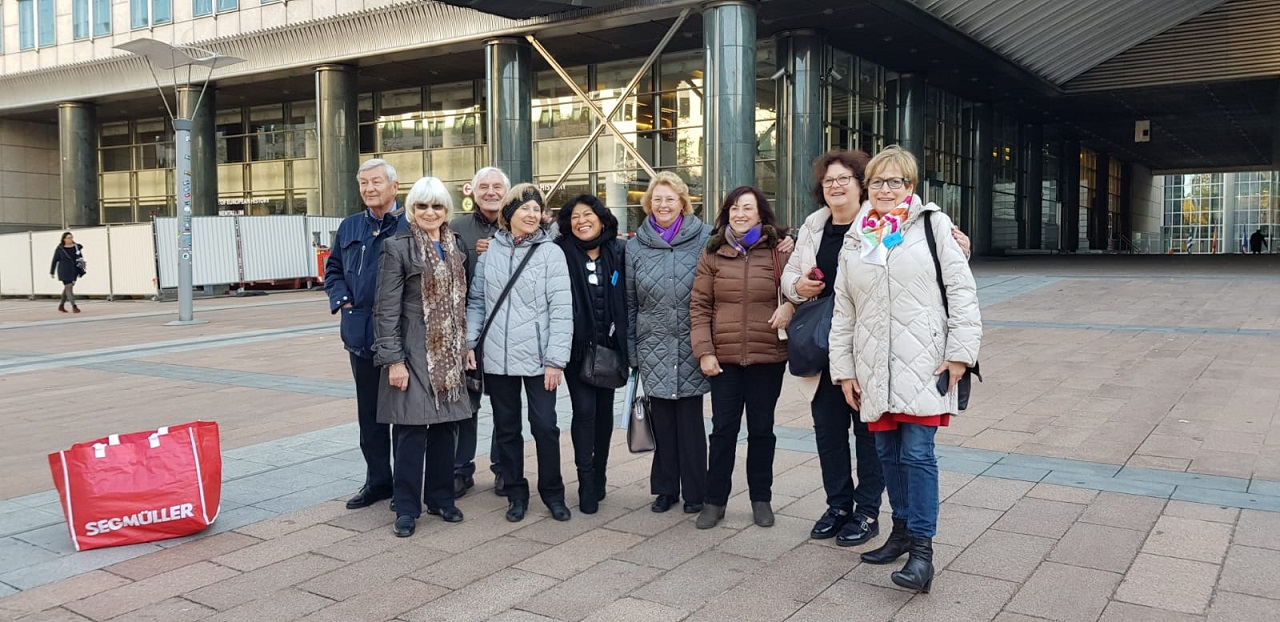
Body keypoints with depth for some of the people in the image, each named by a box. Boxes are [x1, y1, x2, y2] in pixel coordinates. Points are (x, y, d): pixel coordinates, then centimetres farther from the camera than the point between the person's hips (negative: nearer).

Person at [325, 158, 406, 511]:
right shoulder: (350, 227, 13)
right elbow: (333, 269, 21)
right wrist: (341, 299, 5)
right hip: (361, 334, 6)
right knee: (370, 413, 13)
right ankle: (377, 480, 25)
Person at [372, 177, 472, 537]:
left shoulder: (456, 247, 11)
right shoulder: (398, 247, -7)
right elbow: (387, 308, -10)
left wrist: (465, 347, 12)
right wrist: (393, 360, -14)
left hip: (449, 351, 6)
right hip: (414, 349, -5)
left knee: (445, 425, 10)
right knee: (411, 429, -3)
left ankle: (441, 498, 23)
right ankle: (407, 508, 8)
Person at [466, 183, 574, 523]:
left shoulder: (550, 252, -4)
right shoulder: (490, 250, 6)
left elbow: (561, 309, -8)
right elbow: (477, 300, 11)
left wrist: (556, 358, -13)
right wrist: (468, 341, 0)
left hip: (538, 357, -3)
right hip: (497, 357, 3)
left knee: (545, 426, 2)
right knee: (506, 428, 11)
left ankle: (552, 493, 19)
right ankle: (515, 492, 25)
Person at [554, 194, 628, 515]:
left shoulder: (619, 252, 2)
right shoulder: (561, 253, -5)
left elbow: (630, 298, 4)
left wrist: (628, 342, 0)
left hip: (610, 344, 3)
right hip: (577, 344, -3)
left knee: (604, 409, 11)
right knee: (584, 410, -5)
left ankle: (599, 475, 25)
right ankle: (586, 482, 4)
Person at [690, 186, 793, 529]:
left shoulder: (778, 253, 2)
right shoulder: (712, 254, 4)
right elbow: (699, 306, 2)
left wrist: (790, 305, -15)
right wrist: (704, 351, -6)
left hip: (768, 356, 0)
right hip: (724, 357, 0)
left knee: (761, 429, 11)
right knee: (723, 429, 6)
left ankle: (761, 498, 25)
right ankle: (715, 500, 18)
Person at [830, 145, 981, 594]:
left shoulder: (933, 224, 0)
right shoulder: (855, 239, 12)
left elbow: (961, 290, -3)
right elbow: (843, 311, 13)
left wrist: (960, 352, -9)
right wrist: (844, 368, 11)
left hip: (924, 363, -4)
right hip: (874, 367, 5)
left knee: (917, 453, -8)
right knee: (888, 452, 12)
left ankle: (922, 550, -2)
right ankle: (902, 529, 27)